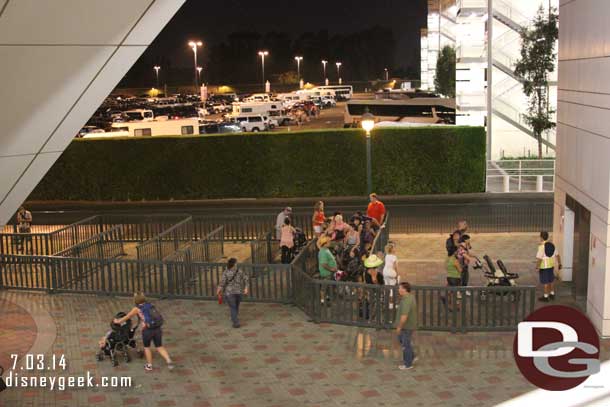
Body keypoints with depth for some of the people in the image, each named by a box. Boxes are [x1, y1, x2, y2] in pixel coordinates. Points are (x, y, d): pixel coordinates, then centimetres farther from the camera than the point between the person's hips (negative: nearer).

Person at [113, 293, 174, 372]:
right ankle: (169, 361, 0)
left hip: (148, 330, -4)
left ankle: (149, 365, 28)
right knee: (159, 347, 15)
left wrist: (118, 321, 33)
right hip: (157, 329, 4)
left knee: (147, 347, 19)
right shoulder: (150, 305, 15)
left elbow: (127, 317, 15)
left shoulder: (137, 309, 1)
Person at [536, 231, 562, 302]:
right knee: (550, 280, 19)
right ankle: (552, 295, 27)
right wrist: (559, 264, 16)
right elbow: (557, 255, 8)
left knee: (545, 282, 2)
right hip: (551, 266, 7)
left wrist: (537, 268, -18)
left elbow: (539, 258, -24)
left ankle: (546, 297, 9)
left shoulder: (541, 246, -21)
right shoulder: (552, 245, 2)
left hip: (544, 266, -7)